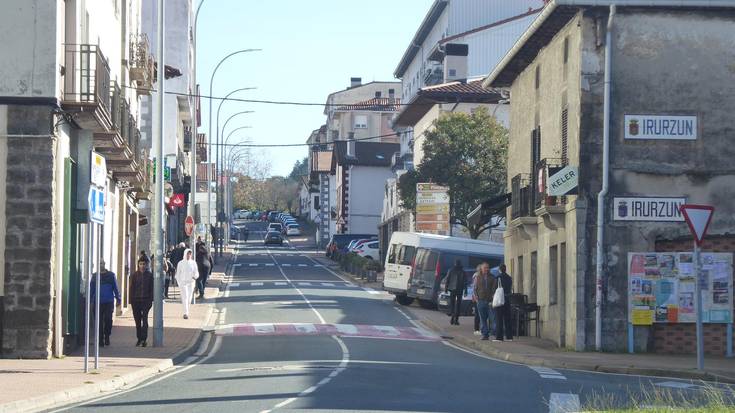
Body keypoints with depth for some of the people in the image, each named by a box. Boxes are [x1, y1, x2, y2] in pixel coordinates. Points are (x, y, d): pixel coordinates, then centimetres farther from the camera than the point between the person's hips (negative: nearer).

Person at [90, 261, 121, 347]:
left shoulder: (111, 275, 8)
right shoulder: (95, 276, 10)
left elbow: (115, 287, 10)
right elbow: (92, 288, 13)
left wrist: (118, 298, 5)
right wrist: (90, 300, 9)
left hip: (109, 302, -1)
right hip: (98, 302, 1)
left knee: (108, 319, -10)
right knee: (99, 321, -1)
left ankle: (107, 336, 11)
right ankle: (101, 340, 6)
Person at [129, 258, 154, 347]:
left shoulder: (150, 275, 3)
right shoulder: (134, 275, 5)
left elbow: (152, 288, 5)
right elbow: (131, 288, 5)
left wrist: (151, 300, -2)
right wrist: (131, 300, -1)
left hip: (146, 300, -2)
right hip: (136, 300, 2)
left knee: (145, 319, -12)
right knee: (137, 320, 7)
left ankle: (144, 339, -13)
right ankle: (139, 339, 18)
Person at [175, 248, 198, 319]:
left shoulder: (193, 263, 5)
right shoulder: (181, 263, -1)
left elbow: (196, 273, 4)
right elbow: (178, 274, 3)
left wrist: (195, 276, -19)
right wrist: (179, 283, -5)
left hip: (191, 282, 3)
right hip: (183, 282, -3)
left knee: (189, 298, 5)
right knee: (185, 297, -14)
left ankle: (186, 312, 20)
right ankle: (186, 313, -19)